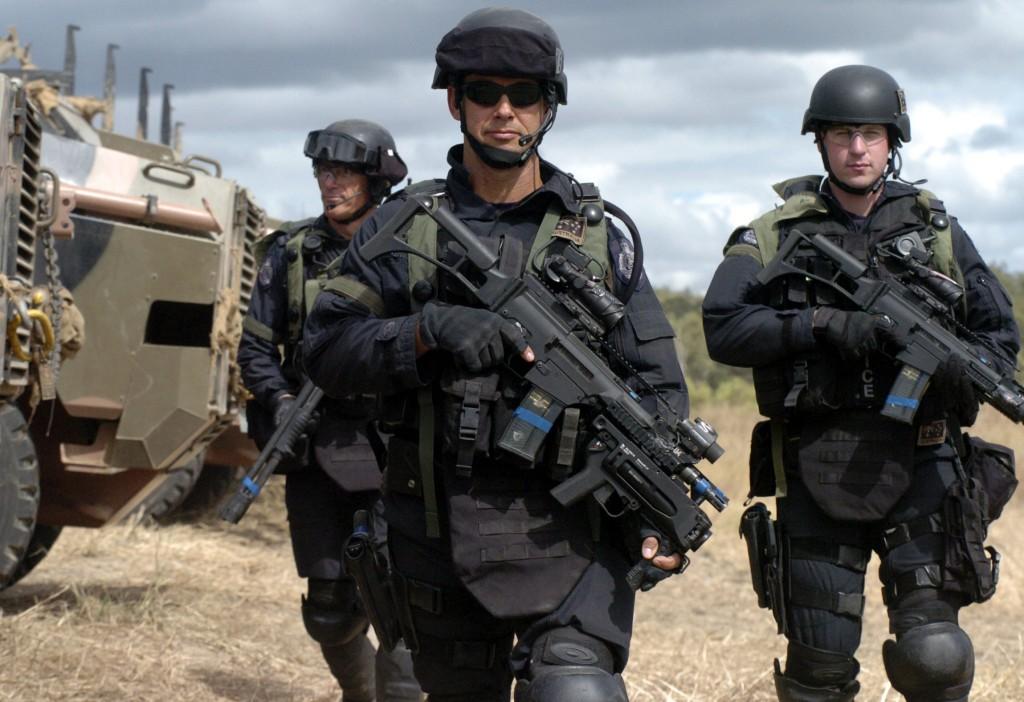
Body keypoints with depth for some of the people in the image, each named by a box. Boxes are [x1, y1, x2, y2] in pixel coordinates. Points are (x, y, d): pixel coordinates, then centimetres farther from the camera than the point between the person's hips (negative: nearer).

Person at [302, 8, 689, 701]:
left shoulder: (597, 235, 6)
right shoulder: (403, 228, 5)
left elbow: (657, 383, 6)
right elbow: (326, 350, -3)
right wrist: (430, 328, -19)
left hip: (567, 535, -1)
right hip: (441, 535, 2)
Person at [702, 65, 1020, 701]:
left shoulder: (936, 231, 11)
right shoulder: (779, 236, 6)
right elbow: (723, 330, -7)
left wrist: (960, 373, -9)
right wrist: (821, 325, -18)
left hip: (918, 464, 1)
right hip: (817, 474, 0)